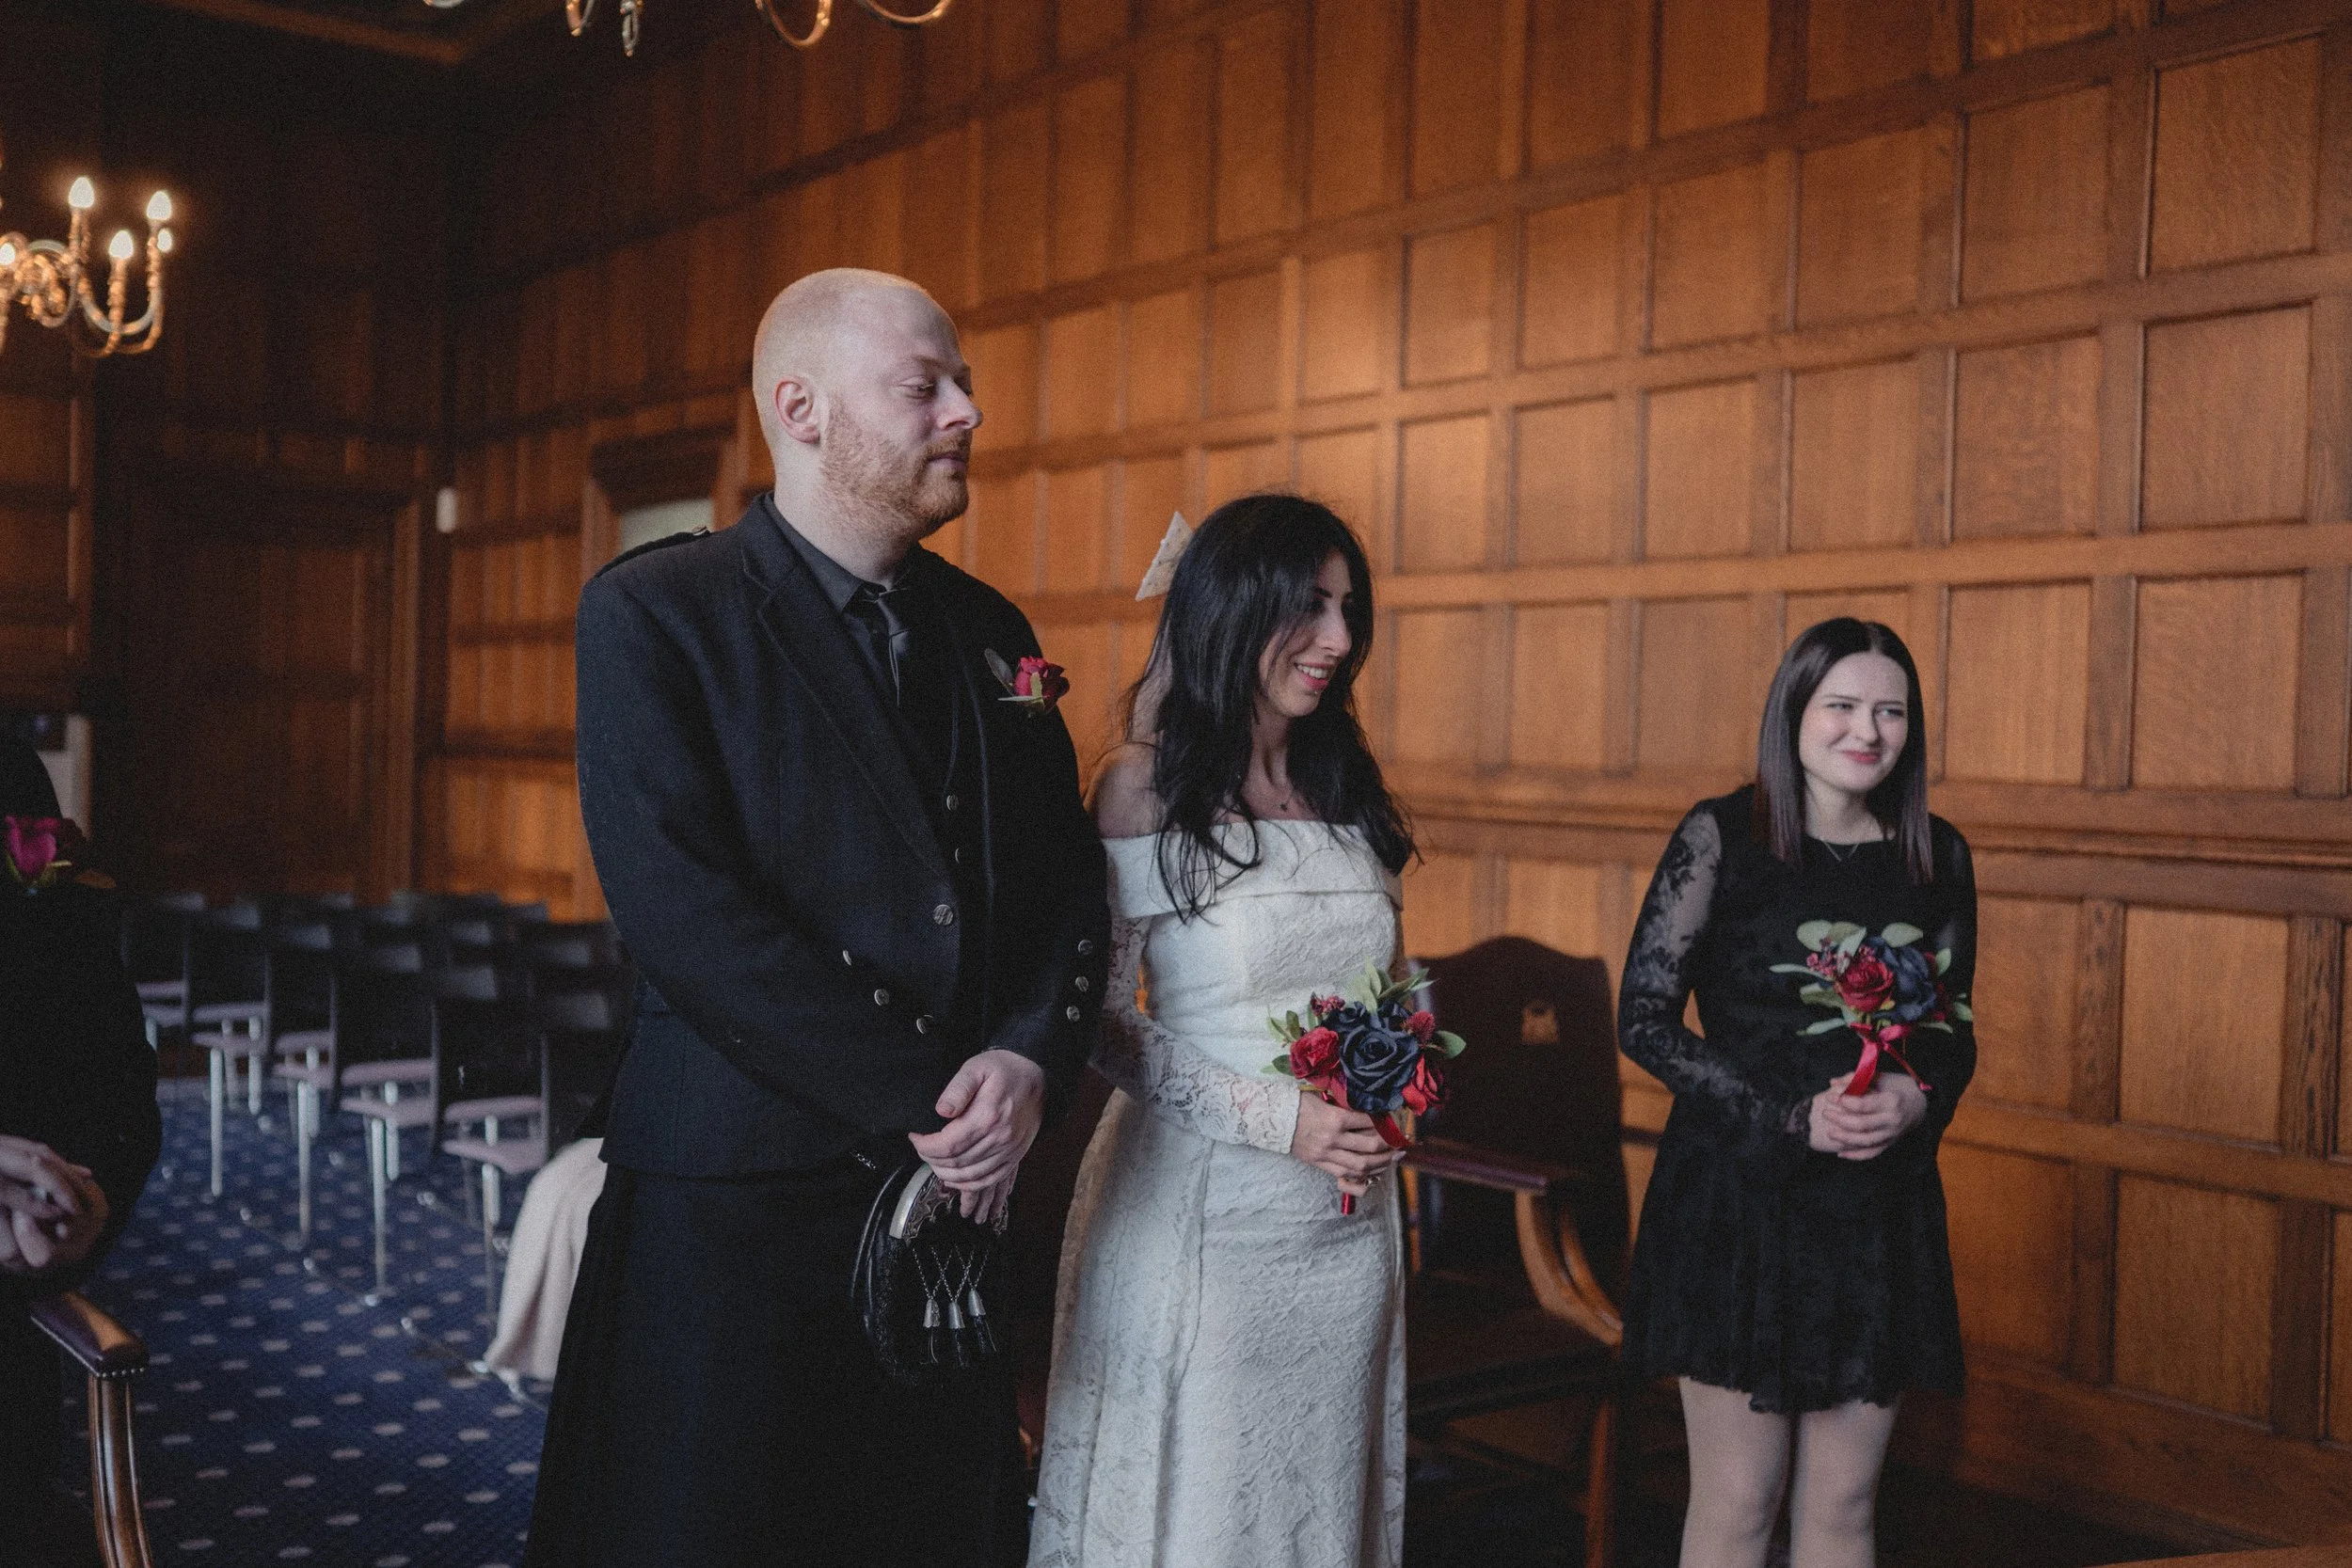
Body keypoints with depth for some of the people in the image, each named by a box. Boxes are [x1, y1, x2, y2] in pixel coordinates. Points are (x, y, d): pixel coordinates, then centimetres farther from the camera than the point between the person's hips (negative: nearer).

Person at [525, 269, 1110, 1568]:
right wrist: (920, 1101, -17)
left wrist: (1031, 1059, -11)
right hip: (738, 1202, -5)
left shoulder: (990, 631, 11)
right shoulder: (653, 614, -7)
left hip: (959, 1195, 6)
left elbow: (1067, 886, 9)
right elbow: (683, 910, -17)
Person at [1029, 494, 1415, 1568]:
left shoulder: (1345, 786, 7)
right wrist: (1276, 1118, -18)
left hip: (1349, 1216, 6)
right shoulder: (1147, 787, -11)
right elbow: (1098, 1018, -12)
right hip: (1204, 1206, -5)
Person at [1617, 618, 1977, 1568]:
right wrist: (1791, 1116, -16)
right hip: (1737, 1199, -4)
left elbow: (1956, 1029, 13)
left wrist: (1919, 1098, -10)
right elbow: (1643, 1017, -8)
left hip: (1882, 1205, 4)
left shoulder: (1938, 856, 7)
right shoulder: (1721, 837, -5)